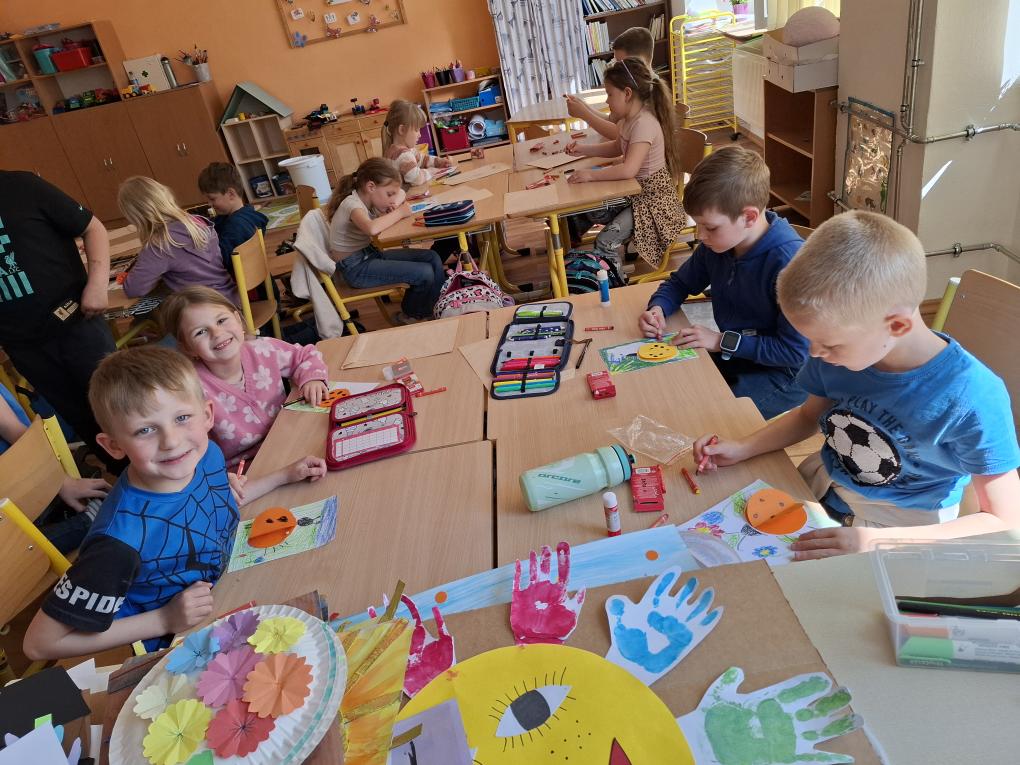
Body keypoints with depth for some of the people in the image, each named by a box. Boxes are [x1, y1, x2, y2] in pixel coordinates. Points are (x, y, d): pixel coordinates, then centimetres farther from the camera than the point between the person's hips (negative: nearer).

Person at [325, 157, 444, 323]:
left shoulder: (367, 197, 1)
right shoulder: (352, 204, -23)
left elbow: (401, 193, 19)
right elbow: (372, 228, -46)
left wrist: (396, 203, -5)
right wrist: (399, 212, -28)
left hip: (370, 254, 9)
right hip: (355, 268, -9)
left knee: (432, 258, 0)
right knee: (425, 273, -16)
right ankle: (409, 315, 11)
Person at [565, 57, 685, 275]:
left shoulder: (644, 123, -26)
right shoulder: (629, 118, 5)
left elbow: (628, 169, -37)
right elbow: (617, 147, 25)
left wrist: (591, 174, -30)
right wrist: (584, 149, 13)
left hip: (651, 198, -10)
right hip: (632, 191, 10)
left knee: (605, 242, -21)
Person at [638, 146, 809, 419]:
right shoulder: (717, 243, -5)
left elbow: (796, 352, -24)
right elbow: (679, 282, 13)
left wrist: (723, 341, -23)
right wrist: (657, 309, -9)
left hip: (783, 375, -7)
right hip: (730, 355, 7)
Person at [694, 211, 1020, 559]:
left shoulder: (972, 399, -28)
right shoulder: (842, 347, -13)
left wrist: (879, 542, -33)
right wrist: (742, 448, -10)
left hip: (903, 523, -4)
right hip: (825, 481, 5)